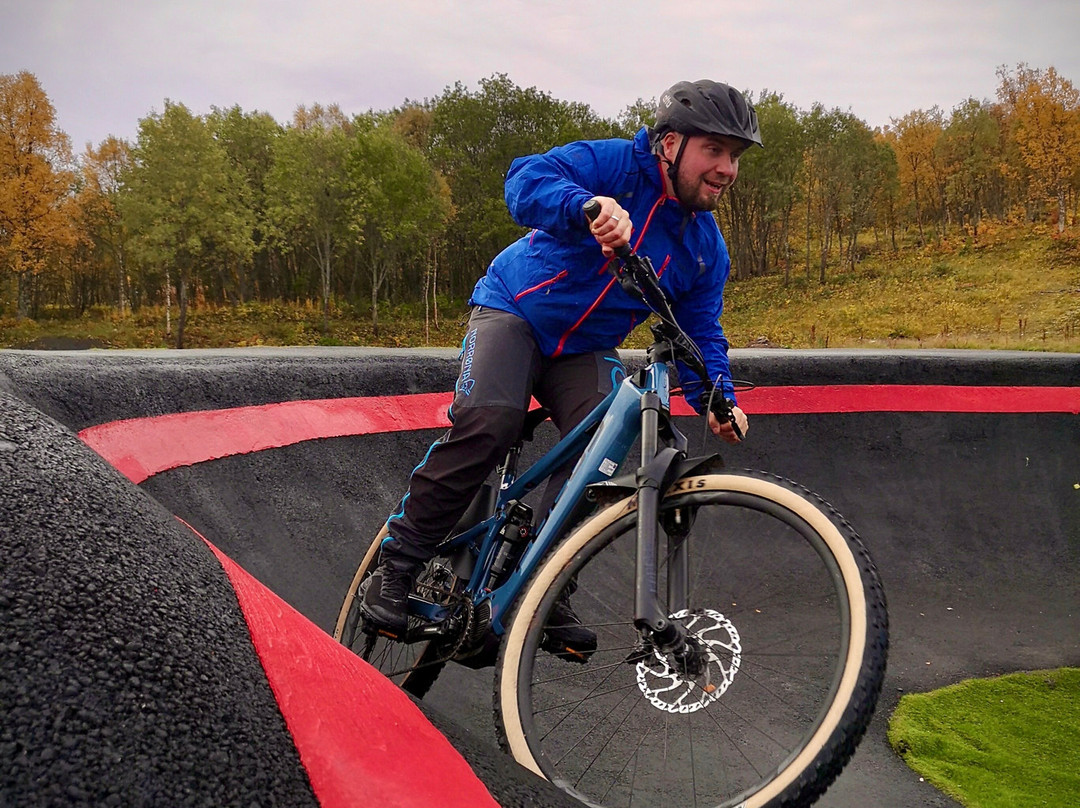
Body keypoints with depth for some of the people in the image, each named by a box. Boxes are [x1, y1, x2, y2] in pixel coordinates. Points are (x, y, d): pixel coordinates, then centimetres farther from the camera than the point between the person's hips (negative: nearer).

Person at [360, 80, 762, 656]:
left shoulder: (708, 249, 1)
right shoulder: (616, 164, -15)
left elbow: (701, 336, 4)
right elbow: (526, 180, -31)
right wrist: (590, 207, -52)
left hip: (586, 351, 5)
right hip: (515, 309, -4)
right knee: (488, 421, -29)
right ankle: (396, 565, -15)